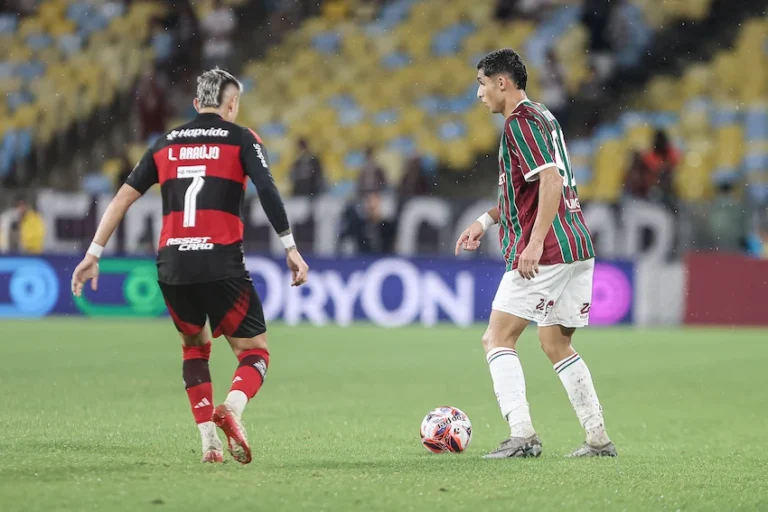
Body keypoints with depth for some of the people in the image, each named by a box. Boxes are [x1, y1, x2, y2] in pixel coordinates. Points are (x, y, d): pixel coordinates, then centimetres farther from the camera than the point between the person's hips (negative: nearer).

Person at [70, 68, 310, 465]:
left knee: (194, 347, 25)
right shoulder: (241, 139, 7)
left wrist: (93, 255, 16)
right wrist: (290, 247, -7)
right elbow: (267, 190, -8)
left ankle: (208, 441, 13)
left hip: (173, 268, 4)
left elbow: (123, 198, 14)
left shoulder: (166, 144, 17)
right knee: (254, 352, 7)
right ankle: (231, 408, -25)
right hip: (222, 265, -4)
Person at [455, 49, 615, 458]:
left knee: (497, 338, -6)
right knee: (557, 344, 16)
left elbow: (551, 181, -22)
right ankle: (599, 439, 14)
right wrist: (486, 220, 25)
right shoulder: (541, 116, 20)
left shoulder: (521, 122, -10)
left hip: (546, 252, -10)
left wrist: (534, 243, -27)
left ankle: (522, 435, -17)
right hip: (577, 247, 10)